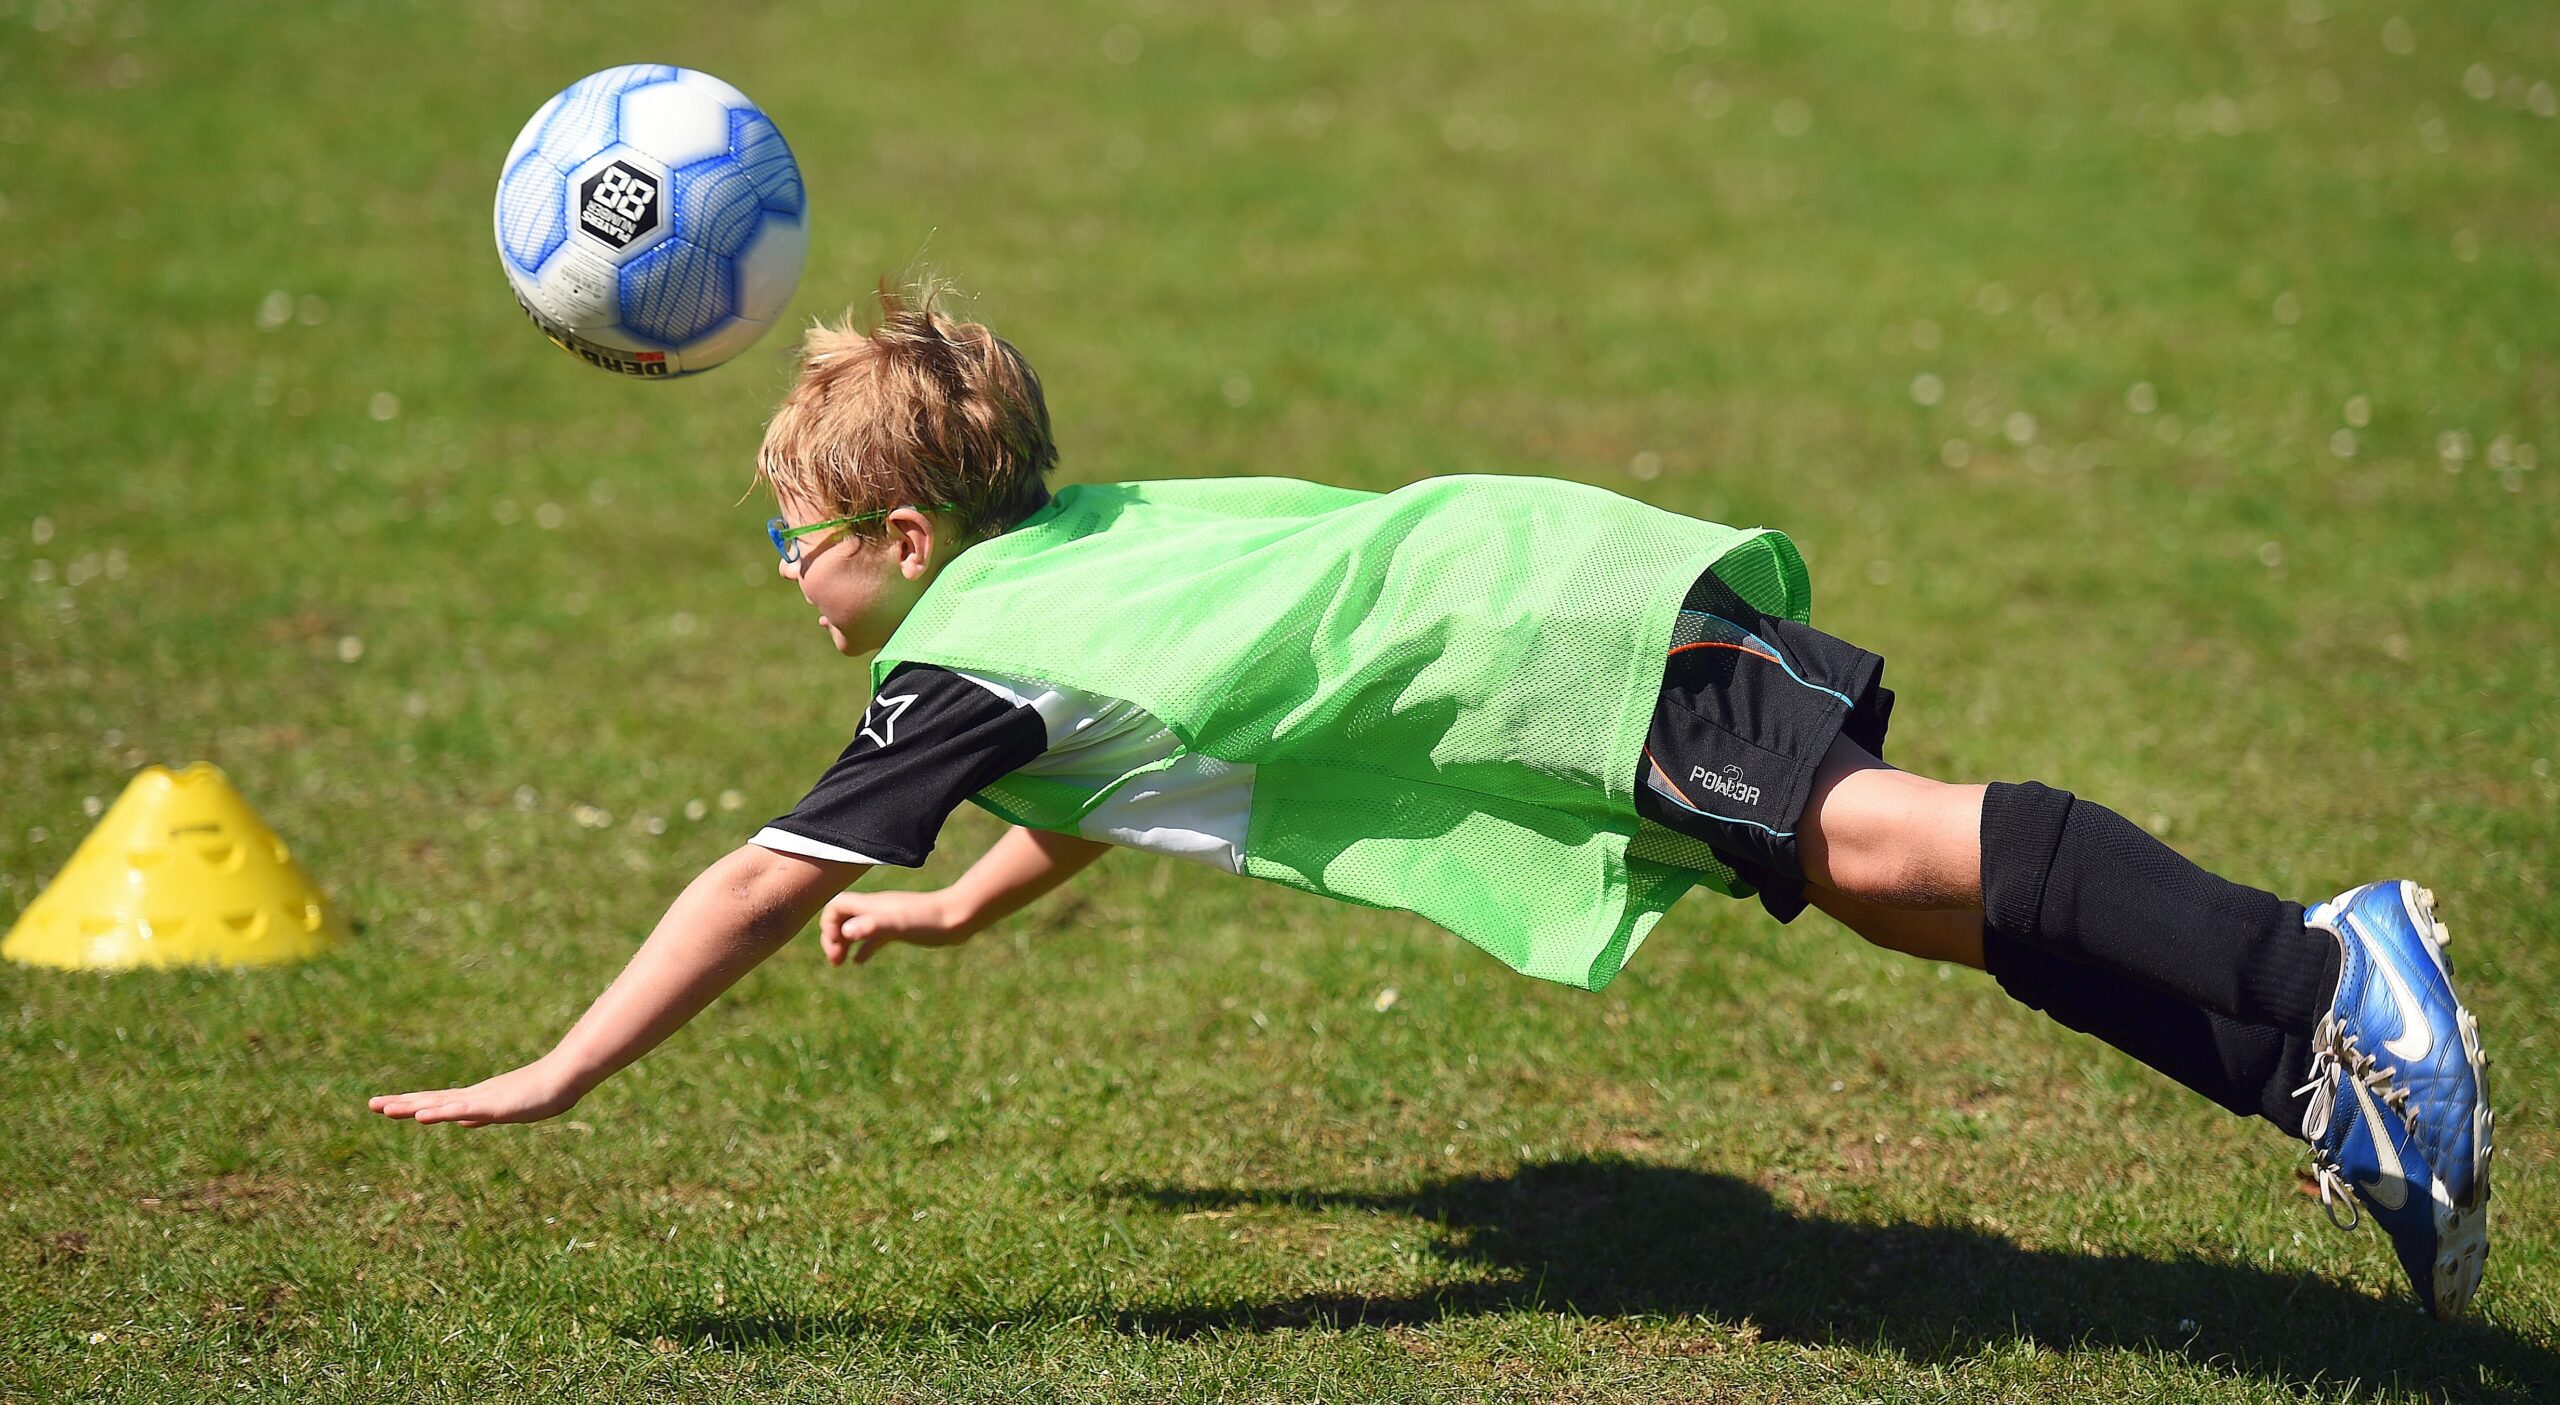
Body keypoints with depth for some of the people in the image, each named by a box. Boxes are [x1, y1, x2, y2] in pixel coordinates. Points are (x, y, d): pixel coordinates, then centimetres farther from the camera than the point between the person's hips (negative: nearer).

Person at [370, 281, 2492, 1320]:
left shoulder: (960, 659, -2)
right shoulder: (1081, 544, 24)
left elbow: (766, 886, -4)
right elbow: (1123, 770, 45)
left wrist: (555, 1079, 0)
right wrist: (957, 910, 55)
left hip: (1539, 638, -8)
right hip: (1550, 573, 9)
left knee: (1870, 839, -23)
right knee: (1894, 896, 4)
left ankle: (2321, 972, -33)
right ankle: (2323, 1066, -3)